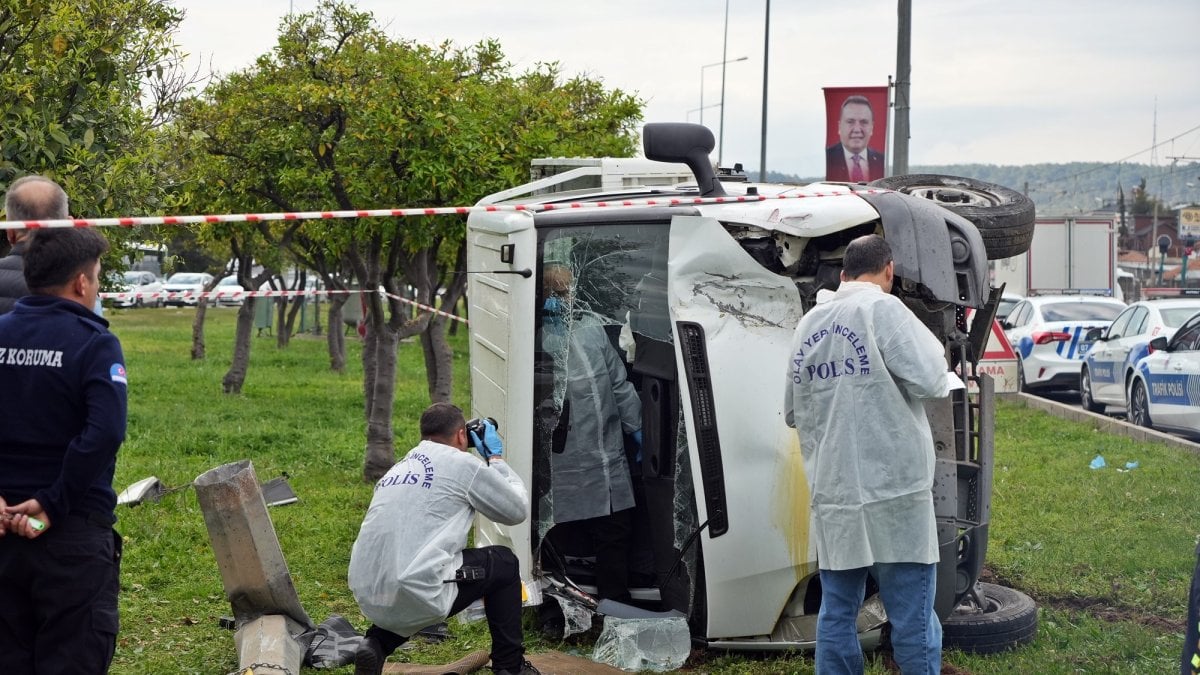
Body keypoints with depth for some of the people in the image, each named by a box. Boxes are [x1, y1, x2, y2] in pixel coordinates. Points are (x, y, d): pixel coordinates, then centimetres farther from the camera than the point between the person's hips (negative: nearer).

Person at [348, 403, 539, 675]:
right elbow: (518, 510, 12)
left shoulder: (399, 467, 21)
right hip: (416, 597, -7)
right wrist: (496, 458, 24)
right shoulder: (463, 464, 1)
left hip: (367, 597, 7)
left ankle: (378, 643, 15)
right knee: (504, 564, 17)